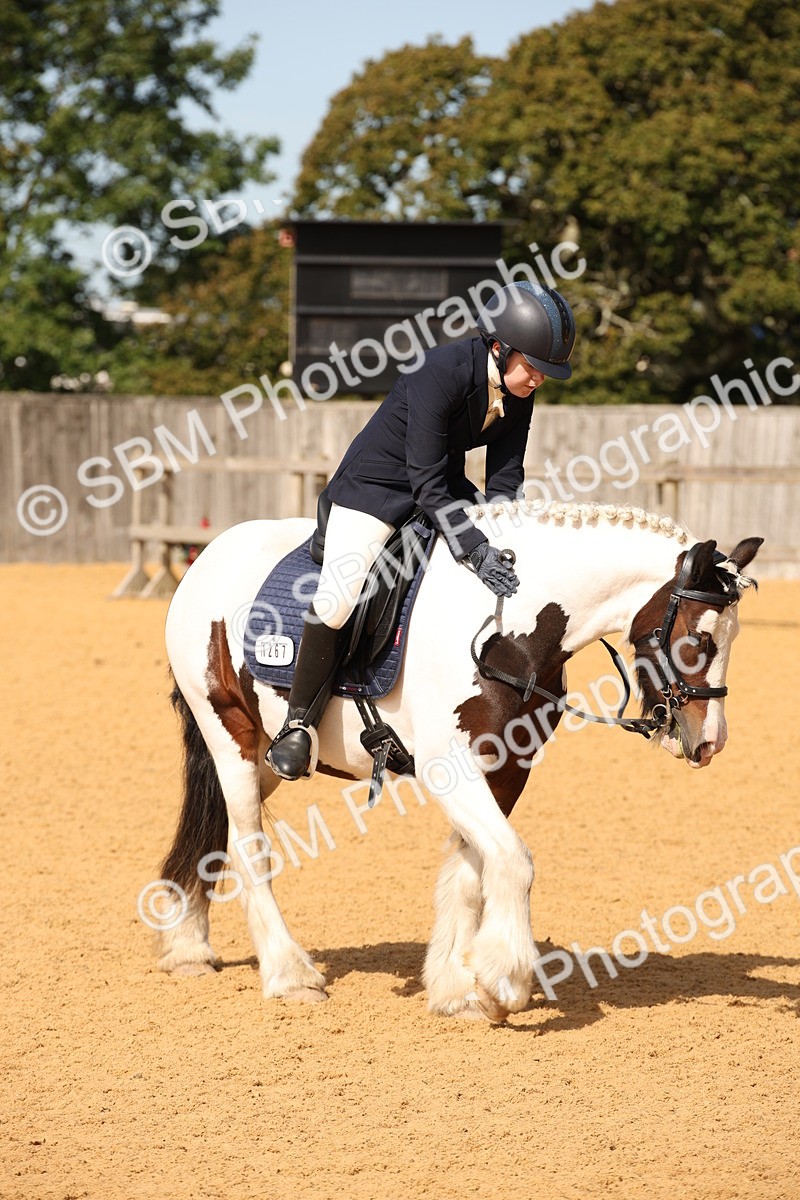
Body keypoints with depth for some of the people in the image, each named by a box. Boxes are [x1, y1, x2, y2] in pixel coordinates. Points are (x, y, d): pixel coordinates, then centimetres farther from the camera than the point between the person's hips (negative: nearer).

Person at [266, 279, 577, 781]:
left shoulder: (519, 396, -9)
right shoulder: (441, 373, -31)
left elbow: (504, 479, -4)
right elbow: (427, 483, -31)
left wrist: (495, 544, -19)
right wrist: (476, 551, -37)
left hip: (446, 489, 8)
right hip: (374, 489, -8)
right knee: (335, 601, -24)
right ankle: (300, 723, -6)